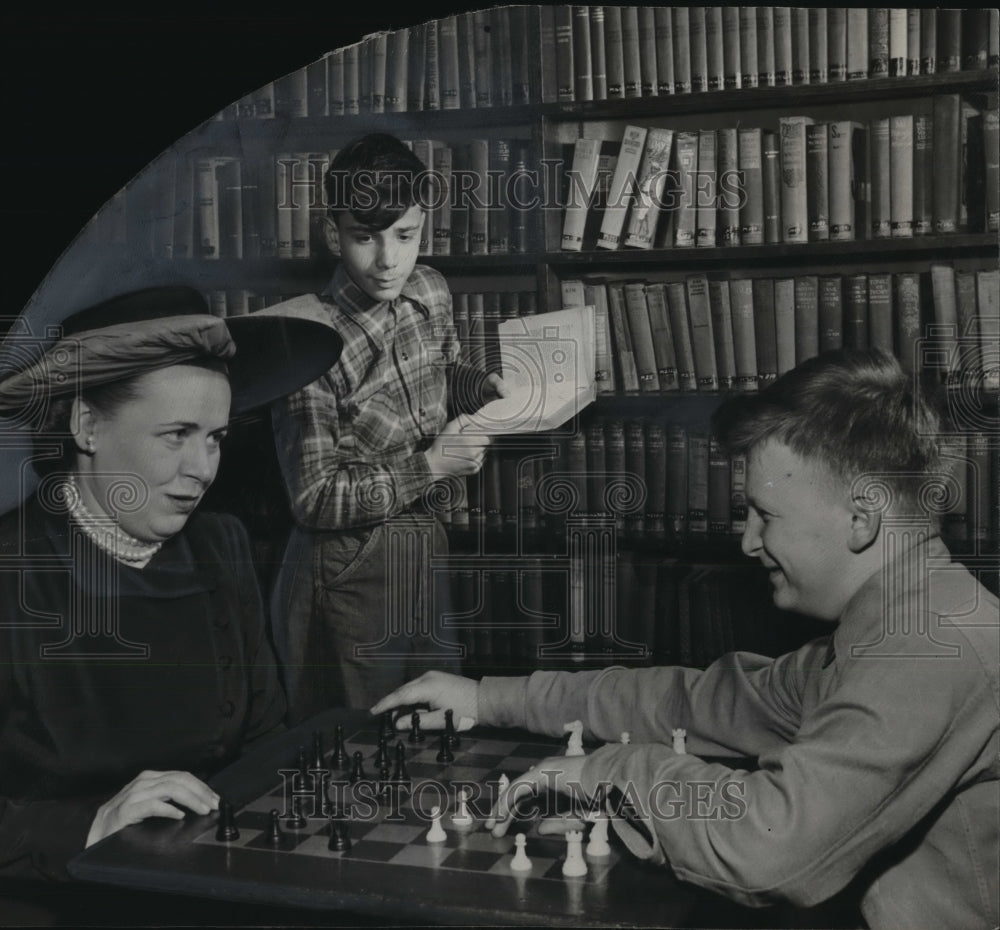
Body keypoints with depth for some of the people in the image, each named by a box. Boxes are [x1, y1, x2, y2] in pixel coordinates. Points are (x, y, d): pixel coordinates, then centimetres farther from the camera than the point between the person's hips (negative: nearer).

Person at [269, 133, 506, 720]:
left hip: (427, 544, 7)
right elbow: (314, 499, -20)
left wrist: (486, 387, -4)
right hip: (348, 569, -6)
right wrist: (429, 466, -22)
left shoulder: (431, 290, -4)